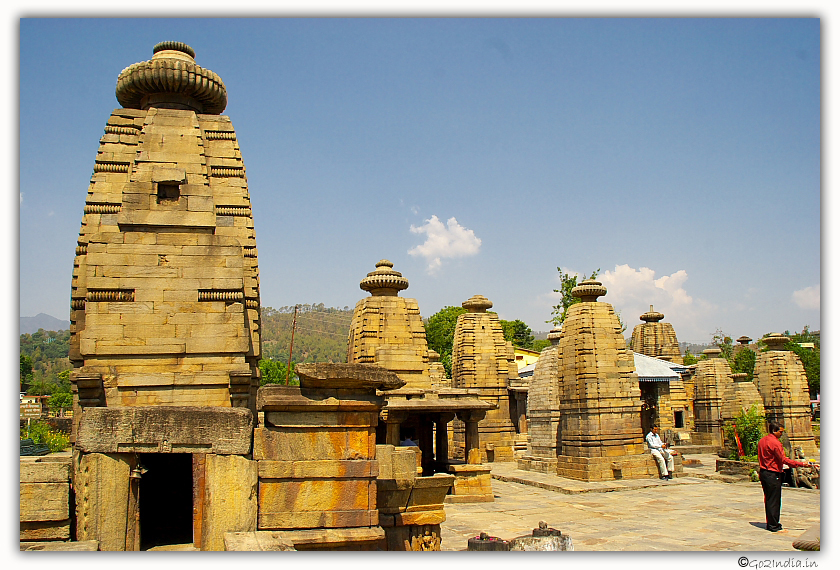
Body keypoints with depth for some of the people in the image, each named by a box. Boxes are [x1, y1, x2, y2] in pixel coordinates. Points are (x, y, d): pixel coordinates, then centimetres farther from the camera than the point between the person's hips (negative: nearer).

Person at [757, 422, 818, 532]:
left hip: (763, 472, 9)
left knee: (768, 499, 15)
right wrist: (802, 464, -22)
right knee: (774, 501, -2)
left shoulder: (762, 441, 11)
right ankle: (774, 526, 2)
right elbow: (784, 460, -22)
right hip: (773, 474, -9)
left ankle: (770, 523, 21)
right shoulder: (775, 443, -17)